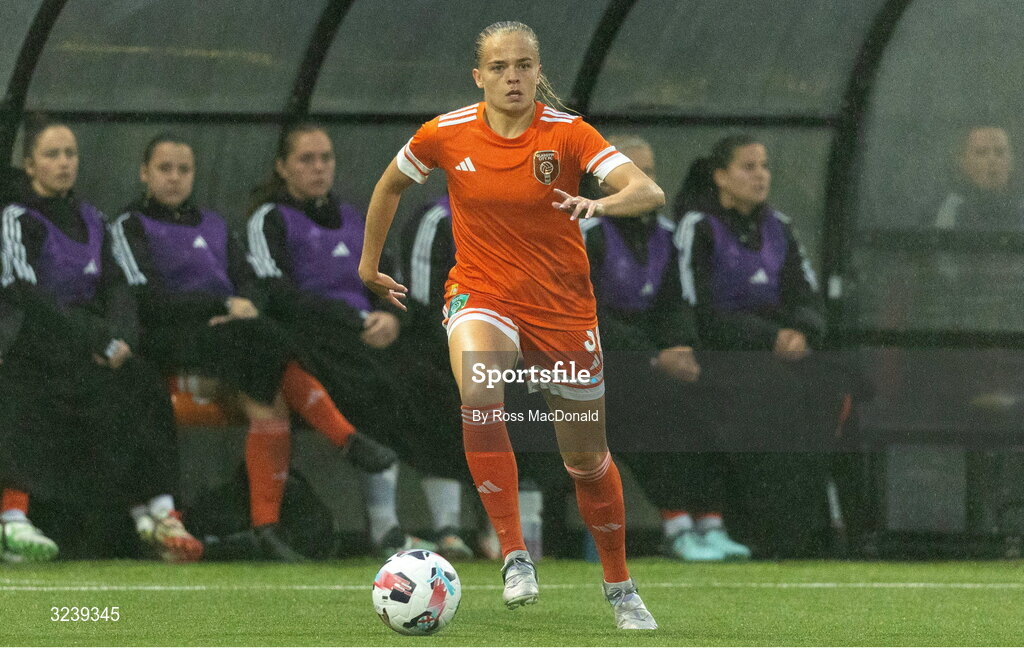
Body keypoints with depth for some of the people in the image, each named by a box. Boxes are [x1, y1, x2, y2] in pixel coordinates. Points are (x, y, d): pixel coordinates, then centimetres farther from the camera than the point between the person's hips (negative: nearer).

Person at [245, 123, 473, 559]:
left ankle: (448, 527, -33)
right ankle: (385, 529, -40)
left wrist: (390, 317, -6)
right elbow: (280, 297, -6)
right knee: (382, 388, -36)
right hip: (309, 340, -5)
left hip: (368, 335, 5)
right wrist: (360, 322, -15)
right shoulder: (270, 220, 8)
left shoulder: (351, 220, 27)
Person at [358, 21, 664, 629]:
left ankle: (620, 586, 32)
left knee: (587, 458, 9)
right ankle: (515, 553, -28)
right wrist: (370, 263, 20)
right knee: (479, 394, -34)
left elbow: (650, 192, -25)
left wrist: (604, 203, -45)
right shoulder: (446, 134, -7)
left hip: (563, 305, 0)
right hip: (481, 294, 0)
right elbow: (390, 185, 13)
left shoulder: (569, 134, -13)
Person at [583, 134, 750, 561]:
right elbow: (589, 317, -15)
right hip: (590, 356, -6)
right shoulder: (589, 234, -9)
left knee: (709, 397, -19)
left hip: (649, 349, 6)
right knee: (663, 399, -30)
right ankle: (676, 530, -33)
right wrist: (656, 360, -20)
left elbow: (673, 305, 11)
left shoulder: (663, 233, 12)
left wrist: (682, 350, -11)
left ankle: (711, 524, -23)